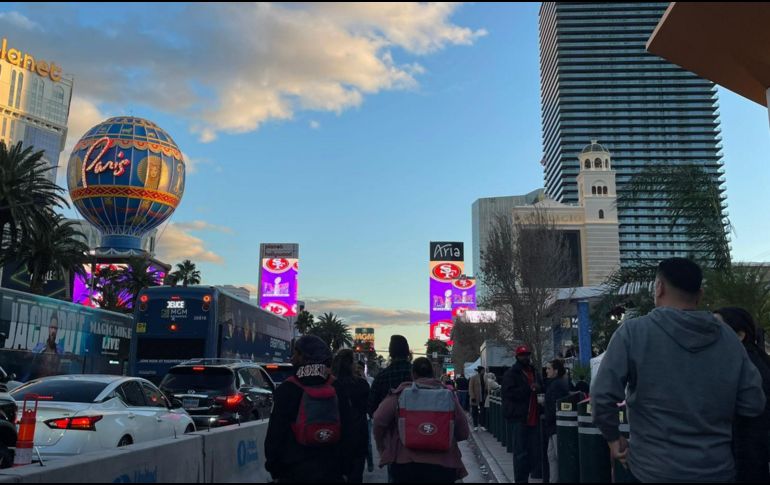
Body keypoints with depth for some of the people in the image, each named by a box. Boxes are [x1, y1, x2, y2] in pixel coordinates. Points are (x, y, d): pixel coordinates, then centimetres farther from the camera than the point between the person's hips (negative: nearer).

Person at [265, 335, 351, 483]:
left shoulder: (287, 389, -13)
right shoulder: (338, 389, -3)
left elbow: (275, 434, -10)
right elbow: (346, 431, 2)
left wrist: (273, 467, 0)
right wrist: (343, 467, 11)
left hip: (294, 471, -2)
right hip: (330, 471, 2)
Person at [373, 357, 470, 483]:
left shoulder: (403, 392, 0)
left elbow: (379, 420, -10)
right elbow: (463, 433, 7)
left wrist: (382, 448, 7)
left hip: (406, 462, -1)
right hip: (443, 465, 1)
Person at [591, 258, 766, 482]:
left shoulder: (633, 331, -13)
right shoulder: (728, 337, -1)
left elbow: (602, 396, -18)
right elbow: (753, 404, 2)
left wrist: (613, 438, -1)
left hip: (656, 469, -3)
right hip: (717, 468, 3)